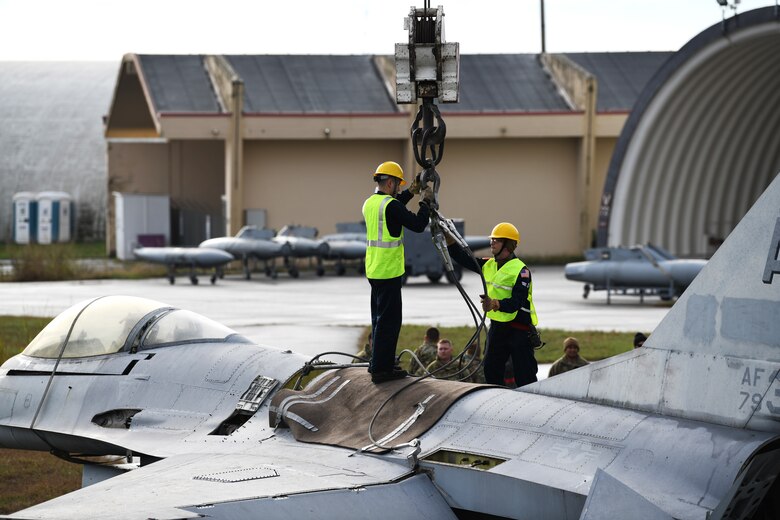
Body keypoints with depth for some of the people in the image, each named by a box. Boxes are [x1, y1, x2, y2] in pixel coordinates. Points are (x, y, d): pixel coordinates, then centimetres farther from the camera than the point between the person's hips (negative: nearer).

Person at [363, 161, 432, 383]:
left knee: (380, 318, 18)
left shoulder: (370, 203, 9)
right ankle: (381, 369, -3)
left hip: (374, 270, 9)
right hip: (389, 272, -9)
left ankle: (379, 363, 25)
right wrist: (425, 202, -4)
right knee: (389, 320, -4)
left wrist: (411, 192, 26)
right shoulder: (391, 205, -18)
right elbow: (418, 224, -18)